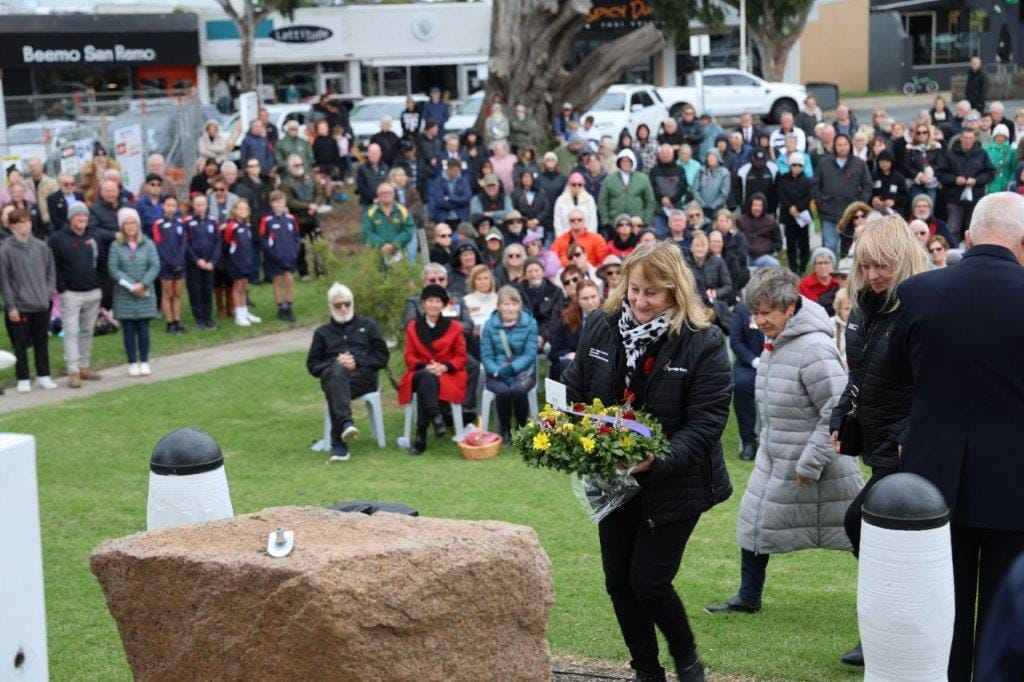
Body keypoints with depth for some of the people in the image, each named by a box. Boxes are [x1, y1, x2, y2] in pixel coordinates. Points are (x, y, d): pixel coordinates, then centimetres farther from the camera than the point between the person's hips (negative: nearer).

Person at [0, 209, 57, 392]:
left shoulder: (41, 246, 3)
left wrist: (47, 293, 0)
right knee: (20, 344, 3)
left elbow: (51, 272, 11)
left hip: (42, 306, 3)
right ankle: (23, 379, 13)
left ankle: (43, 375, 23)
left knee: (42, 342, 12)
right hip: (20, 306, -3)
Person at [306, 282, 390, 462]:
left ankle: (338, 444, -47)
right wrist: (335, 363, -2)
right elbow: (312, 365, 19)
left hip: (363, 376, 0)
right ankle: (345, 423, -60)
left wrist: (357, 362, -2)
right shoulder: (322, 332, 30)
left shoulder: (367, 325, 27)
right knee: (337, 371, -40)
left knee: (335, 387, -37)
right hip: (332, 375, 1)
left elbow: (382, 356, 16)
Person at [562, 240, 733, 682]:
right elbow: (575, 390, 8)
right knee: (618, 581, 10)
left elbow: (706, 422, -17)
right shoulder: (600, 328, -2)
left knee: (649, 581, -6)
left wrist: (658, 460, -30)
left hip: (673, 484, -5)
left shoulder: (703, 343, -15)